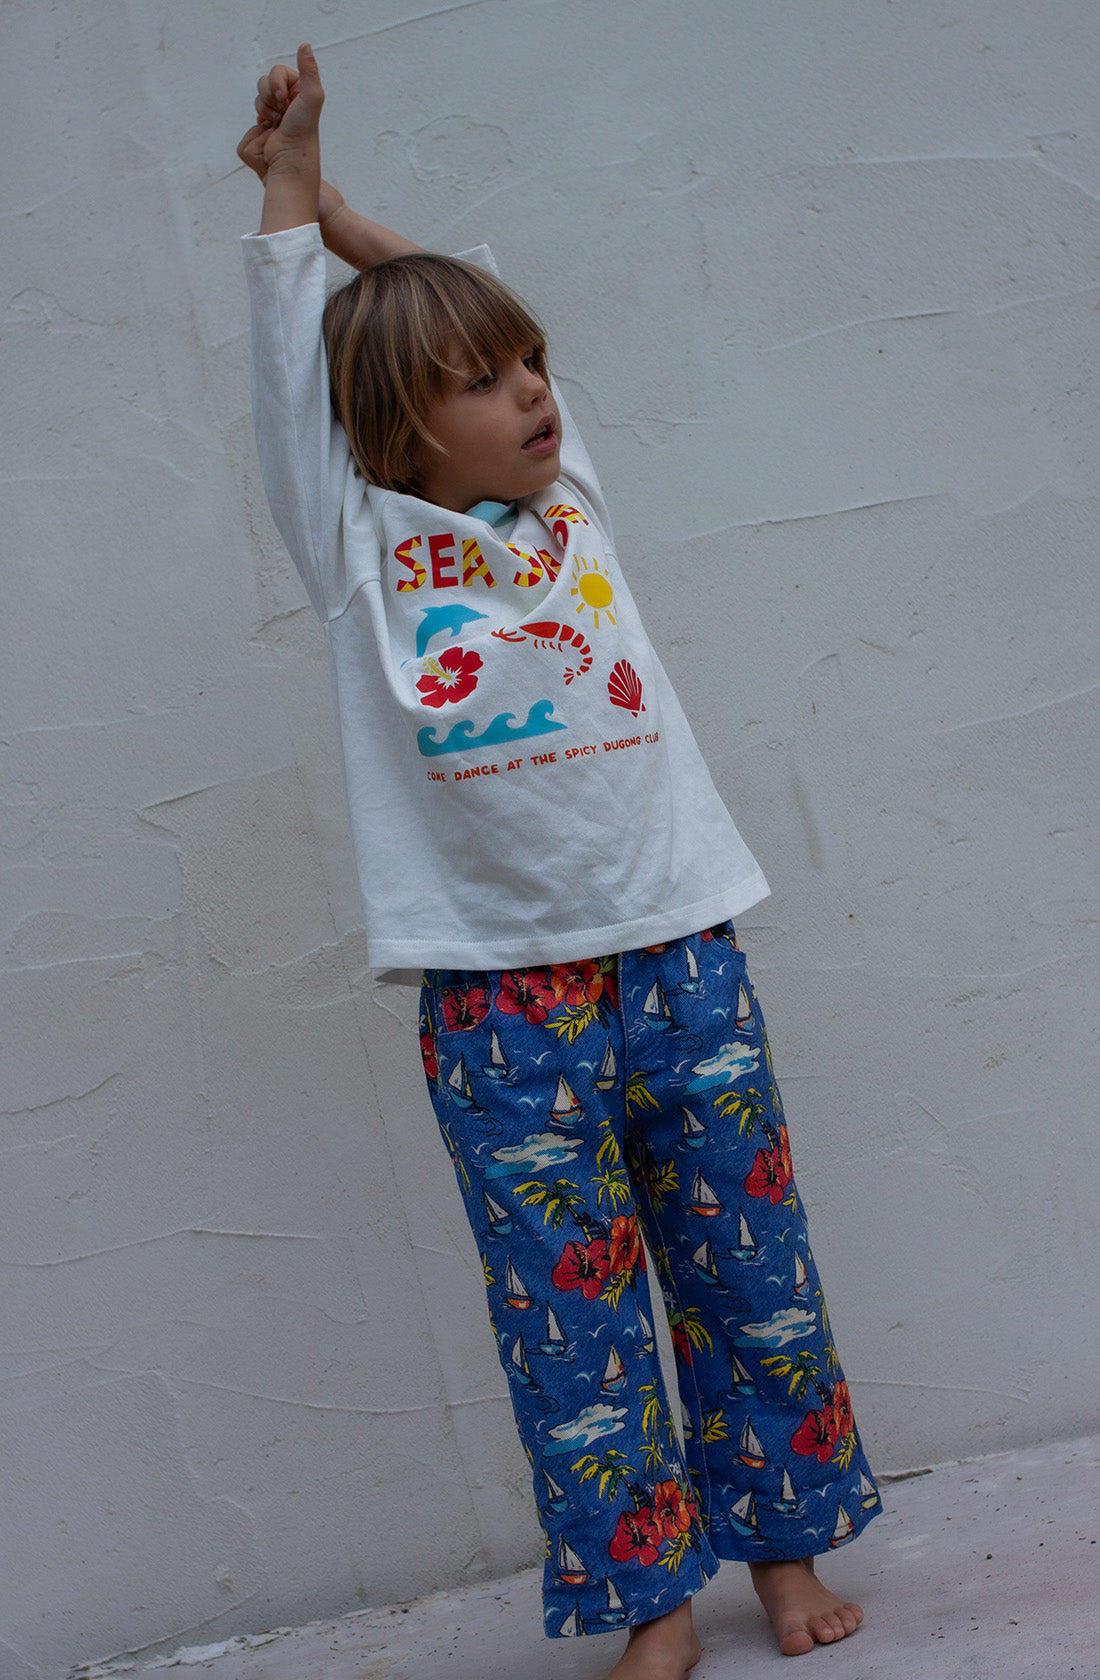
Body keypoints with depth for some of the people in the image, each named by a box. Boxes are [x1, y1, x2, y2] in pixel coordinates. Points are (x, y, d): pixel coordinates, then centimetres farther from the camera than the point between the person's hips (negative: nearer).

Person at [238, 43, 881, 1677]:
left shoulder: (569, 500, 12)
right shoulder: (360, 546, 3)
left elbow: (456, 296, 20)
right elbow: (291, 358, 6)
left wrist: (330, 200, 26)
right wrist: (289, 187, 17)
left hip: (680, 954, 3)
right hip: (501, 1000, -3)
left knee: (752, 1271, 11)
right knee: (571, 1315, 4)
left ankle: (785, 1545, 29)